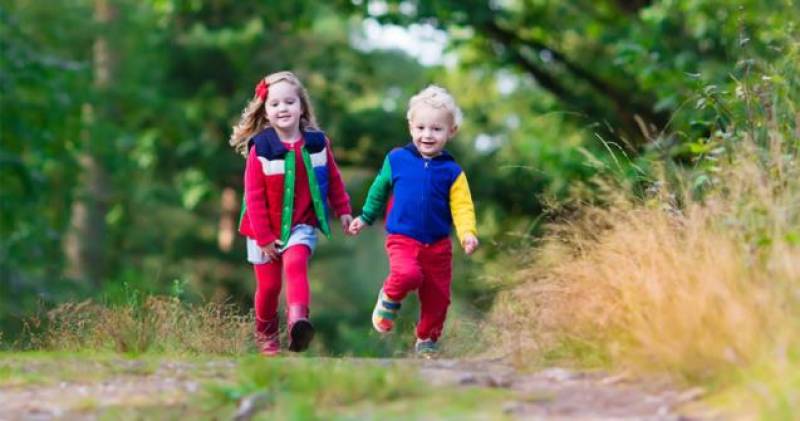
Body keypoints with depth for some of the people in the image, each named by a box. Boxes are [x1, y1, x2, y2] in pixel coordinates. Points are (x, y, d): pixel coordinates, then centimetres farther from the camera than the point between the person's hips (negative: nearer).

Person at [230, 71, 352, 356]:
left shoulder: (317, 143, -5)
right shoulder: (260, 150, -15)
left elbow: (333, 179, 10)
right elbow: (254, 196, -12)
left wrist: (343, 210, 12)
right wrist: (263, 237, -13)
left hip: (301, 225, 1)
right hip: (267, 229, 0)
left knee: (296, 265, -26)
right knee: (269, 285, 7)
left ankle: (298, 320, -44)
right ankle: (266, 335, 30)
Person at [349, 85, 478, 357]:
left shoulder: (452, 172, -3)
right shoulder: (397, 160, -1)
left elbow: (462, 207, -8)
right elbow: (379, 191, 15)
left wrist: (468, 233, -25)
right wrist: (365, 218, 23)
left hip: (438, 245, 2)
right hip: (402, 240, -2)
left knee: (437, 298, 7)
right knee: (407, 274, -31)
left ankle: (427, 340, 30)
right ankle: (389, 299, 0)